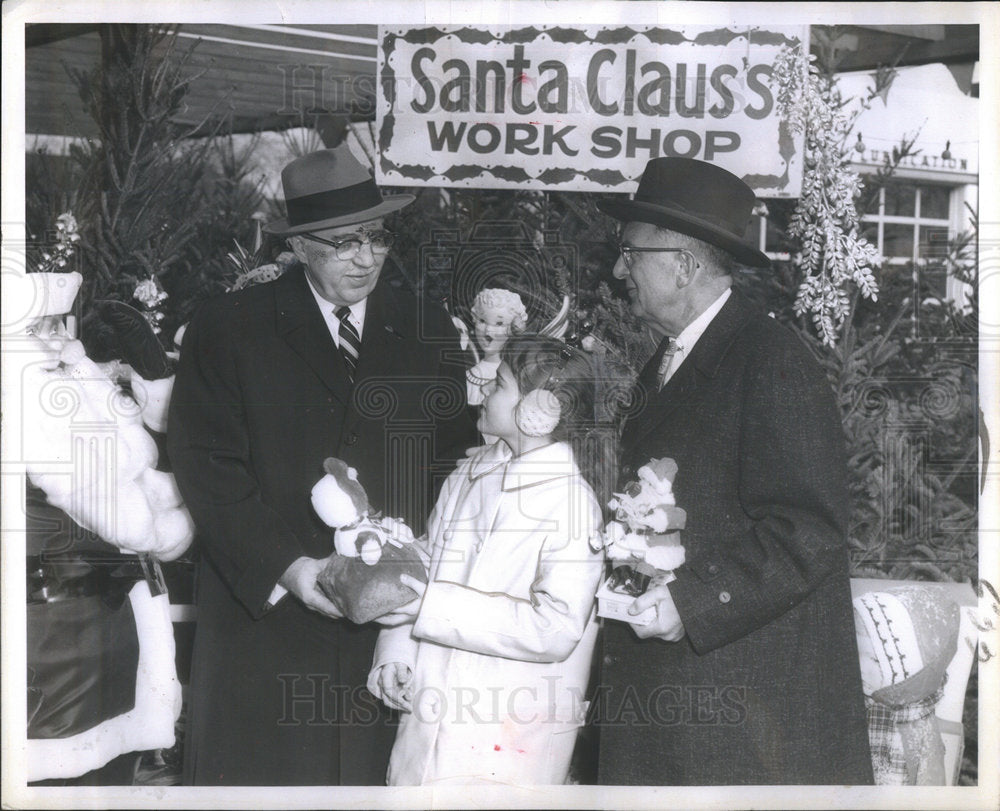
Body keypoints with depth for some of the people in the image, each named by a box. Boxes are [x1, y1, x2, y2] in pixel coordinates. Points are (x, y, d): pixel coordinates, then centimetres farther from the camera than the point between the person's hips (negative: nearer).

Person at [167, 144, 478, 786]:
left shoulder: (430, 334, 9)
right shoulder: (226, 330, 1)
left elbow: (453, 461, 10)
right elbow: (207, 467, -5)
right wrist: (286, 566, -15)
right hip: (264, 610, -2)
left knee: (376, 769, 6)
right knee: (259, 771, 5)